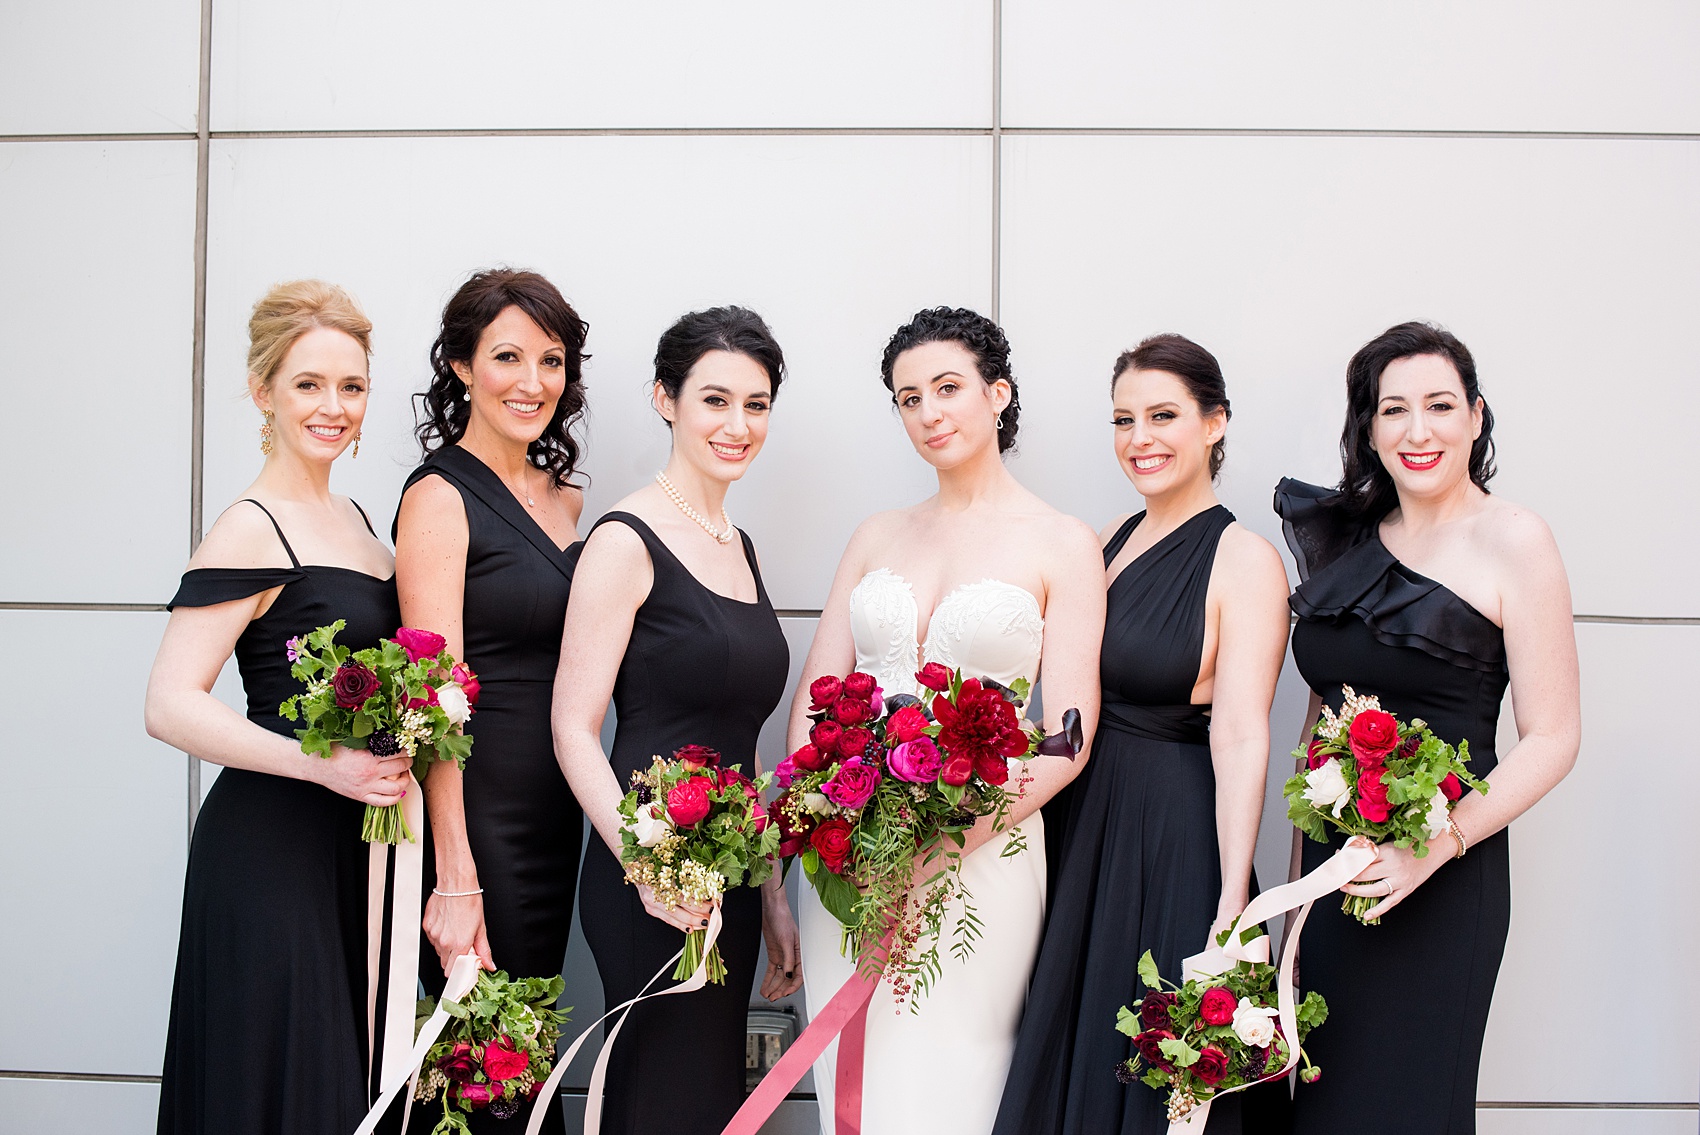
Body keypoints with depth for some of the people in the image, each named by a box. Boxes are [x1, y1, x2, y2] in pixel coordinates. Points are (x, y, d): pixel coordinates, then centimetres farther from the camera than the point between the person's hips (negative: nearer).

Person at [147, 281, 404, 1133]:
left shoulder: (354, 518, 13)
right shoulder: (252, 530, -12)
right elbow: (170, 705, -20)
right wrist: (325, 763, -28)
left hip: (352, 842, 8)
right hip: (271, 847, -8)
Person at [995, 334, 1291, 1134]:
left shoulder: (1243, 560, -12)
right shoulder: (1113, 541, 9)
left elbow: (1242, 737, -20)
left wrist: (1233, 904, -26)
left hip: (1175, 841, -7)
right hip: (1084, 824, 7)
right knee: (1069, 1057, 16)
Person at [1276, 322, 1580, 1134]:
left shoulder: (1512, 540, -6)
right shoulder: (1347, 541, 11)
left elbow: (1552, 738, -9)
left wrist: (1437, 845, -21)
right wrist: (1297, 877, 12)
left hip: (1442, 880, -5)